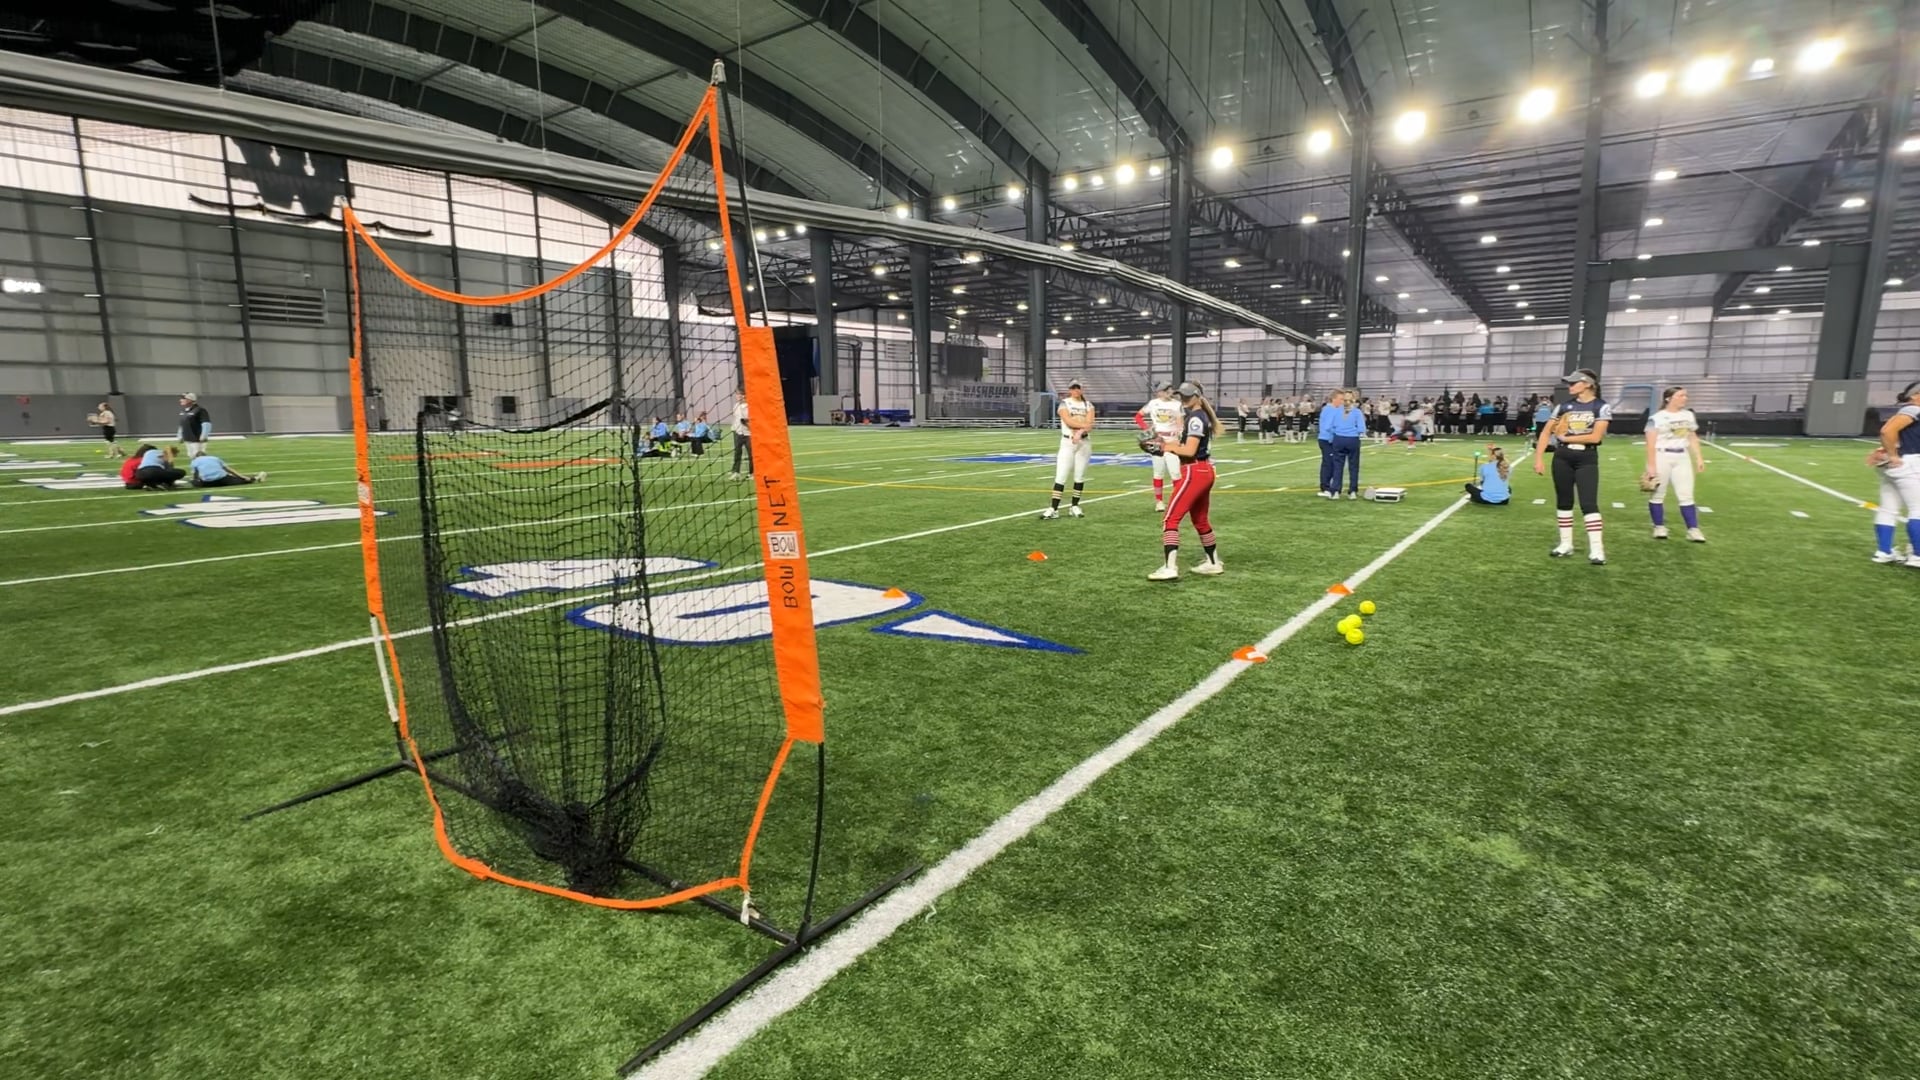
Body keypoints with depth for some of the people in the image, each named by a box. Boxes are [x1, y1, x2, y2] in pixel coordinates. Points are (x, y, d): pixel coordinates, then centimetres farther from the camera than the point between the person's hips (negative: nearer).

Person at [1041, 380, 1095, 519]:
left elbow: (1089, 423, -8)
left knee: (1080, 476, 5)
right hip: (1067, 442, -3)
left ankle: (1075, 507, 15)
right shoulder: (1064, 403, 1)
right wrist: (1084, 425, -15)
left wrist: (1079, 433, -25)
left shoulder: (1088, 405, 9)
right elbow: (1068, 421, -14)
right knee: (1060, 476, -7)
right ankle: (1053, 509, -8)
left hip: (1084, 442, 3)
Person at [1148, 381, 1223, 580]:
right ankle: (1213, 563, 33)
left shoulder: (1195, 418, -13)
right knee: (1200, 520, 22)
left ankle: (1170, 567, -20)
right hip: (1205, 471, 10)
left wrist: (1169, 447, -7)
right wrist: (1170, 444, 2)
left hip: (1194, 473, -10)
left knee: (1170, 518, -13)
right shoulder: (1201, 416, 17)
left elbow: (1189, 451, -21)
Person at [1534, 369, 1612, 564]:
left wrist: (1565, 437, -7)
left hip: (1587, 459, -4)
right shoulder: (1564, 406, 6)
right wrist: (1539, 458, -1)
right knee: (1564, 501, 9)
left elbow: (1595, 437, -15)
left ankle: (1597, 549, -7)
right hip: (1562, 457, 4)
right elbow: (1546, 432, 7)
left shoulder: (1602, 407, -5)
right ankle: (1566, 544, 19)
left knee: (1589, 503, -9)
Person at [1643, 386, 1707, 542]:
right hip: (1661, 457, -5)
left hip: (1682, 458, 5)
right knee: (1658, 495, 4)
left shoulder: (1688, 415, 9)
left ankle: (1693, 529, 3)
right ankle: (1659, 527, 14)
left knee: (1687, 495, 2)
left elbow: (1693, 438, 17)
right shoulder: (1657, 418, -10)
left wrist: (1699, 458, 12)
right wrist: (1651, 465, -16)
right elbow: (1651, 443, -12)